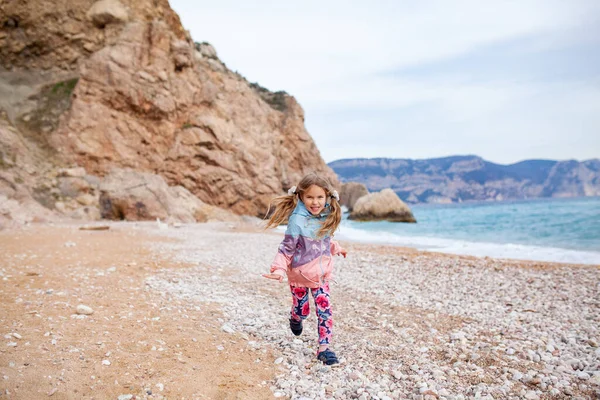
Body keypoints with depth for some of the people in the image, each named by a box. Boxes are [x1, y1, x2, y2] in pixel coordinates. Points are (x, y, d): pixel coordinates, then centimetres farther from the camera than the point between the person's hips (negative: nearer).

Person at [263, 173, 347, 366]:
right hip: (300, 275, -4)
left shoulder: (326, 218, -5)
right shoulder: (297, 221, -24)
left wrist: (336, 248, 27)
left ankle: (324, 348, 7)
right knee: (302, 311, 14)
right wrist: (279, 269, -31)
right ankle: (295, 319, 50)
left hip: (321, 275, 4)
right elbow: (286, 248, -20)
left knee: (325, 311, -3)